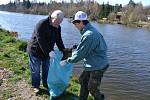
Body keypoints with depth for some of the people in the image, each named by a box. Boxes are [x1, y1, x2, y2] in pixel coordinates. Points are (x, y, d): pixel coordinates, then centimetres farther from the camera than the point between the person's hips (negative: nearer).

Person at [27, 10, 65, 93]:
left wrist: (63, 51, -6)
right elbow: (41, 40, -32)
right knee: (36, 70, 7)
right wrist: (49, 51, -38)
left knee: (47, 69, 16)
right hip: (35, 51, -6)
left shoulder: (58, 27, -3)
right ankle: (35, 86, 25)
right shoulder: (42, 24, -26)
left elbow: (59, 40, 4)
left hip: (47, 52, 6)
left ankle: (46, 84, 34)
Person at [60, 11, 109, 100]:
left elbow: (80, 53, -22)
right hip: (92, 65, 10)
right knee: (83, 80, 20)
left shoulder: (88, 35, -27)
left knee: (92, 89, 6)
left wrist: (66, 61, -10)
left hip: (97, 66, -10)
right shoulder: (91, 30, 4)